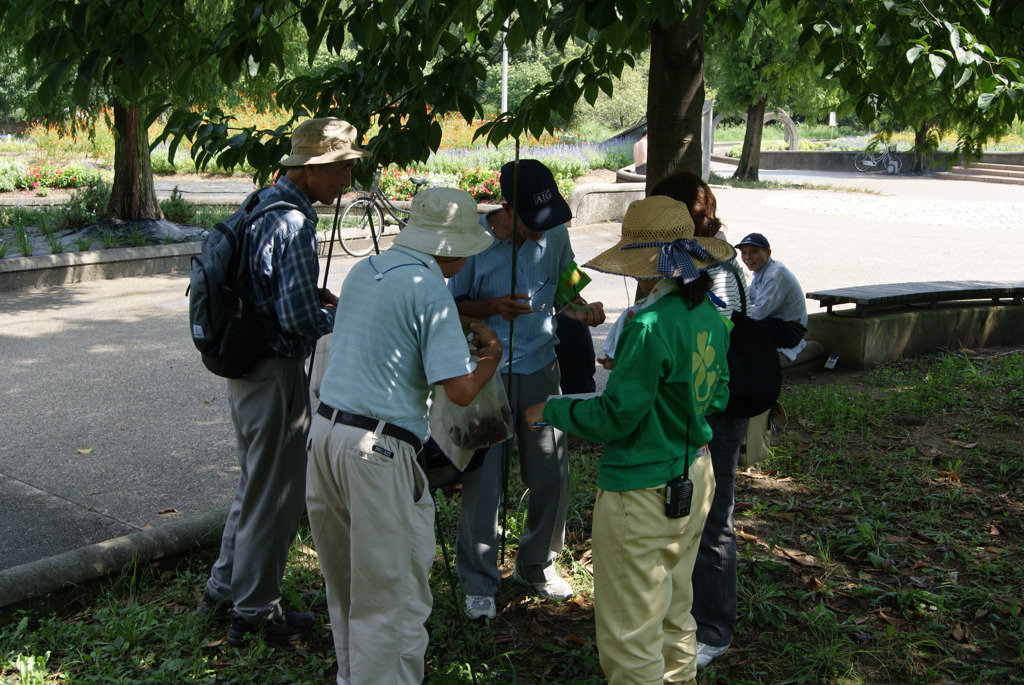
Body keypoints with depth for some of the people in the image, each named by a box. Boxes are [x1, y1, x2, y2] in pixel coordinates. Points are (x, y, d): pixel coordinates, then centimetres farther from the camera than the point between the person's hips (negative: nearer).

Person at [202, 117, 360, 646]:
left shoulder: (261, 205, 9)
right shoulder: (294, 225, -22)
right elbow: (300, 318, -25)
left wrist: (319, 295, 10)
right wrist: (343, 314, -6)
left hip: (244, 365, 10)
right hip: (276, 371, -10)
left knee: (255, 483, 23)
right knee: (276, 493, 5)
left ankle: (225, 586, 36)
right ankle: (254, 612, 19)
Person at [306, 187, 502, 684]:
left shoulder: (362, 270, 12)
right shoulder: (429, 288, -12)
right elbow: (460, 389, -17)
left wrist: (457, 332, 25)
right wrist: (492, 355, 4)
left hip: (325, 430, 9)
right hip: (378, 450, -8)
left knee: (346, 584, 22)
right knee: (393, 598, 3)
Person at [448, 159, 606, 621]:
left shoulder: (555, 234, -2)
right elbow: (451, 306, -7)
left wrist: (581, 309, -9)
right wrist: (493, 307, -26)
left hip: (541, 370, 4)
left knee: (552, 474, 10)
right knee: (483, 481, -1)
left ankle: (538, 565, 33)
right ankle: (479, 583, 18)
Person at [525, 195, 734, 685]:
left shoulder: (651, 327, -25)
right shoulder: (710, 316, 2)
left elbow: (615, 417, -21)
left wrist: (550, 411, -5)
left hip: (642, 492, -9)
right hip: (695, 477, 9)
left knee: (631, 630, 5)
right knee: (673, 610, 25)